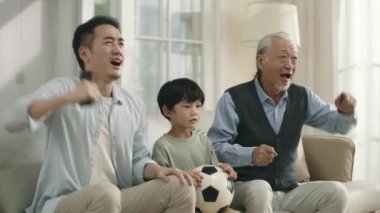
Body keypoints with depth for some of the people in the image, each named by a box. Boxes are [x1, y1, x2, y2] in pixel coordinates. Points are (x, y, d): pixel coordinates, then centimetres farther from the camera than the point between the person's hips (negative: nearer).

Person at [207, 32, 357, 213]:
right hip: (244, 187, -5)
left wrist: (345, 112, -11)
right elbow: (214, 146, -16)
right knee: (260, 189, -38)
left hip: (288, 191, 5)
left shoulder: (302, 97, 8)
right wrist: (251, 155, -32)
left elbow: (336, 124, 12)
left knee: (336, 191, -15)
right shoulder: (234, 98, -10)